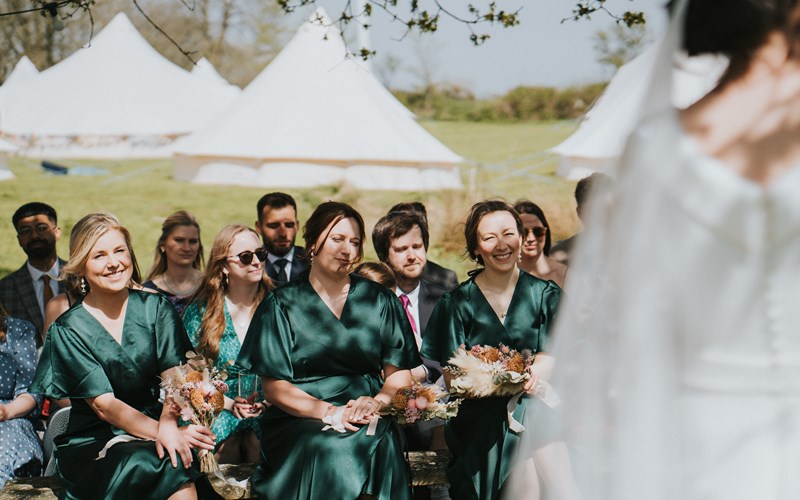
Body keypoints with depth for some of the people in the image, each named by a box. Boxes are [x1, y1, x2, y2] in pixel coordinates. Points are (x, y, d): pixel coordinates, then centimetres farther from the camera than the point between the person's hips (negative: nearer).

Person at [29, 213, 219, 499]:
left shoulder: (155, 307, 5)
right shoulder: (69, 330, -3)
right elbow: (104, 405, -11)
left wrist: (168, 425, -27)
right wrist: (159, 432, -27)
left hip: (154, 427, 3)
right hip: (93, 444, -3)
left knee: (180, 456, -31)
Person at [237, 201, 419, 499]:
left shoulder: (380, 301, 15)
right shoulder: (282, 304, 8)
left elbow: (400, 374, 11)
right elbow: (274, 387, 1)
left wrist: (377, 401, -12)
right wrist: (329, 412, -14)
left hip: (368, 421, 2)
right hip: (299, 423, -1)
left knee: (380, 445, -33)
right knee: (324, 449, -35)